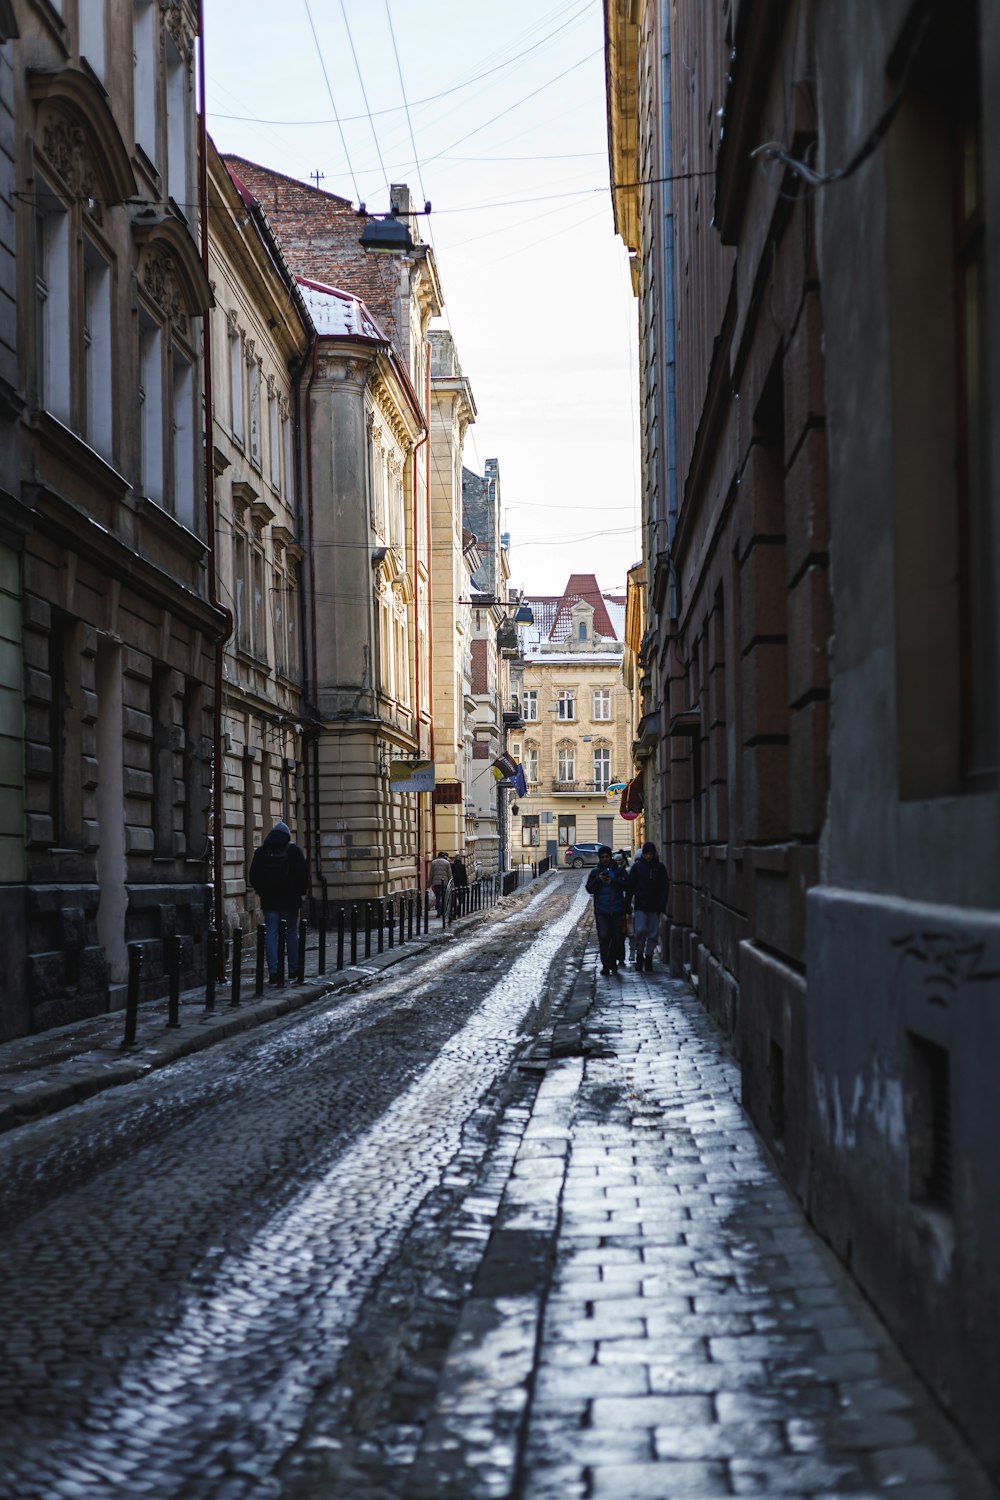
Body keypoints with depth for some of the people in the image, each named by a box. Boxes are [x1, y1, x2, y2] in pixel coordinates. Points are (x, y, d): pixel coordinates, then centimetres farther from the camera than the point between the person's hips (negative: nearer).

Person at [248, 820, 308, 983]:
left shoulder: (261, 852, 4)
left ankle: (273, 971, -7)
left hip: (269, 900, 1)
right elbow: (303, 875, -5)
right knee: (292, 933, 10)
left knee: (270, 934, 1)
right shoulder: (294, 850, -2)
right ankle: (294, 969, 15)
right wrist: (301, 892, 9)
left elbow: (253, 877, 5)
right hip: (290, 900, -1)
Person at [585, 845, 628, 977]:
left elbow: (625, 885, -6)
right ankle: (605, 965, -8)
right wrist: (599, 880, -16)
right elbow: (589, 888, -1)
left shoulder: (618, 871, 6)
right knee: (603, 938, -9)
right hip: (601, 911, -1)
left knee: (616, 938, 7)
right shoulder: (595, 872, 8)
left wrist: (613, 881, -19)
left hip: (617, 911, 1)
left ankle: (613, 962, 21)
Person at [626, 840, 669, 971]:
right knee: (640, 930, -14)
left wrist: (662, 906, -4)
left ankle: (648, 957, 13)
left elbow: (665, 887, 6)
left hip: (654, 907, 1)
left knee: (653, 933, 2)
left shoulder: (660, 867, 5)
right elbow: (630, 887, 4)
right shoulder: (637, 867, 3)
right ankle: (639, 954, 6)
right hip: (640, 906, -1)